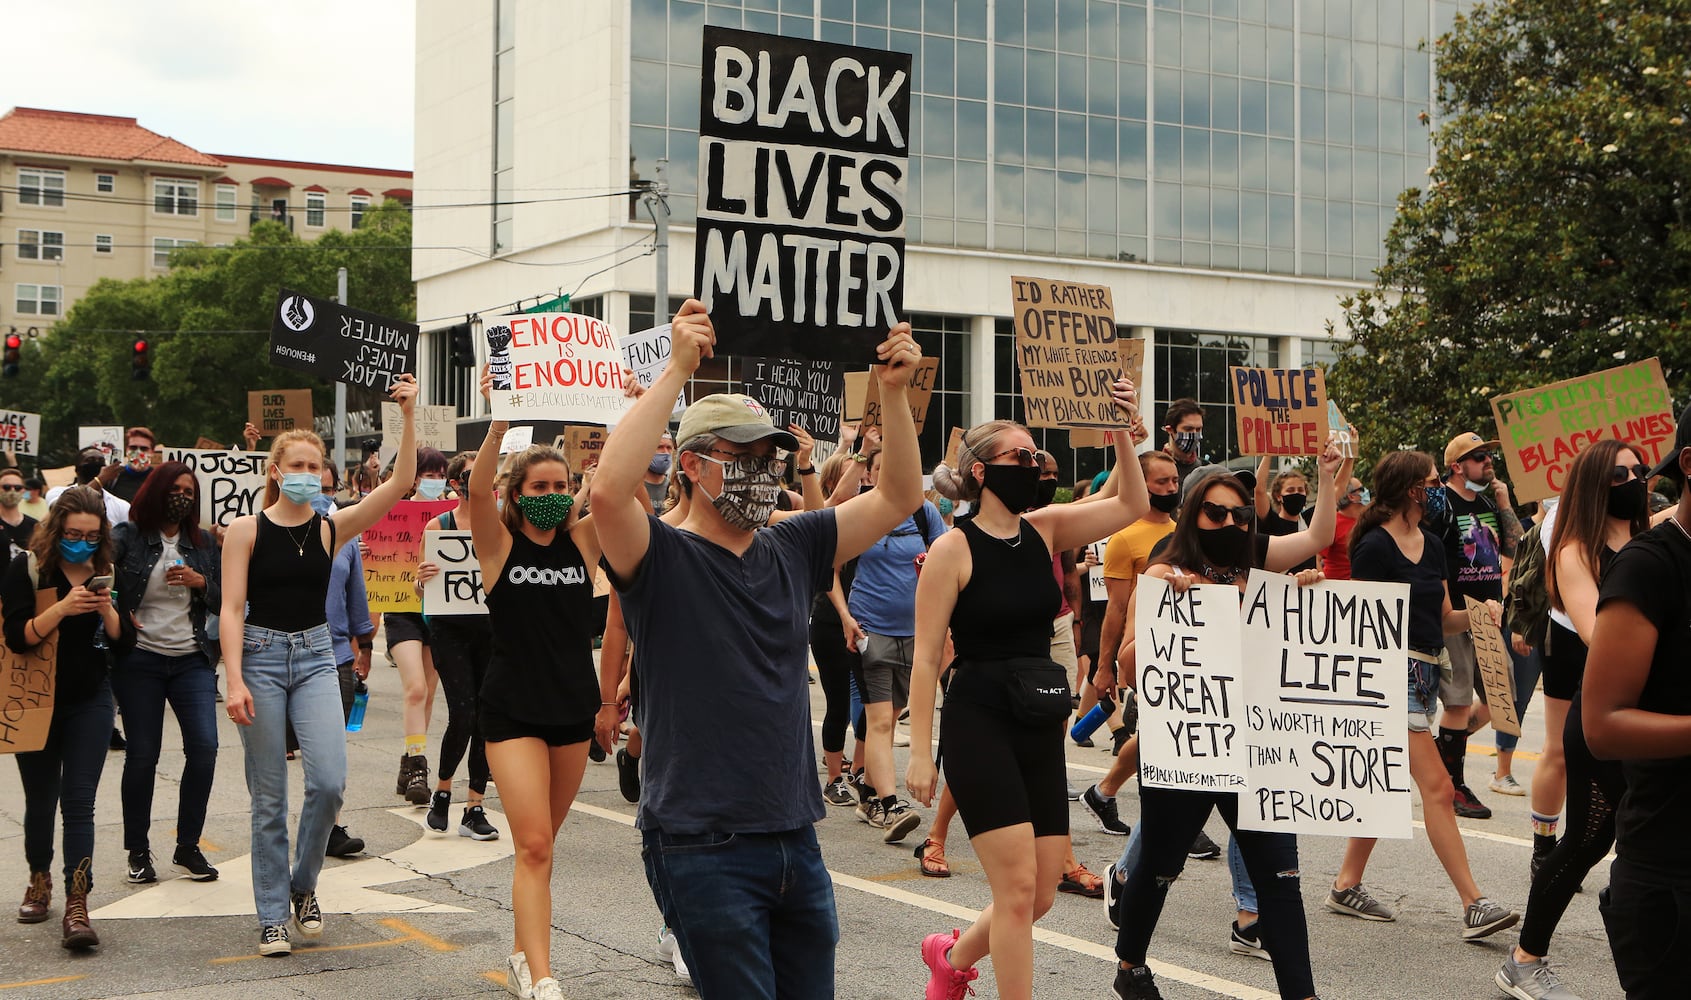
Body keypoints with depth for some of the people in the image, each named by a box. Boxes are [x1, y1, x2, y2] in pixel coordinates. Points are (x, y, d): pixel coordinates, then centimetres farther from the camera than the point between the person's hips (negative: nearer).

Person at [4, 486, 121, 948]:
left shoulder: (107, 572, 2)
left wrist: (107, 608, -17)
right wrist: (62, 608, -28)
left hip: (89, 701, 1)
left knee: (78, 802, -9)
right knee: (40, 800, 13)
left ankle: (77, 908, -14)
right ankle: (39, 881, 36)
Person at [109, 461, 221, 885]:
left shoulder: (204, 543, 11)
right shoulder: (128, 537, -1)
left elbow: (224, 600, 12)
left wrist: (201, 582, -6)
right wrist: (118, 616, -24)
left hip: (192, 660, 3)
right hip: (139, 660, -3)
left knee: (204, 747, -8)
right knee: (142, 754, 1)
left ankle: (188, 847, 5)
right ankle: (138, 851, 16)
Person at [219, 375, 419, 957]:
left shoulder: (331, 528, 2)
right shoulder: (246, 530, -3)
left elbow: (400, 483, -7)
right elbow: (232, 610, -6)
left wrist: (409, 416, -14)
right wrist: (235, 681, -15)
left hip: (316, 658, 2)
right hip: (261, 656, -2)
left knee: (329, 781, -13)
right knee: (269, 797, 2)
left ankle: (304, 884, 13)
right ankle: (273, 916, 13)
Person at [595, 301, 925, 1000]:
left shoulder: (792, 550, 11)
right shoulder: (661, 559, -6)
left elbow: (898, 496, 9)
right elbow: (611, 489, -26)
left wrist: (894, 390, -4)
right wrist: (676, 371, -25)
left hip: (795, 841, 6)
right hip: (703, 852, -6)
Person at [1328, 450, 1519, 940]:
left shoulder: (1432, 545, 14)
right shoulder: (1375, 546, -10)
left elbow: (1442, 619, 18)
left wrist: (1477, 614, -2)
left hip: (1424, 673, 9)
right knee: (1437, 786, -12)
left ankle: (1346, 886, 23)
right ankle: (1474, 906, -13)